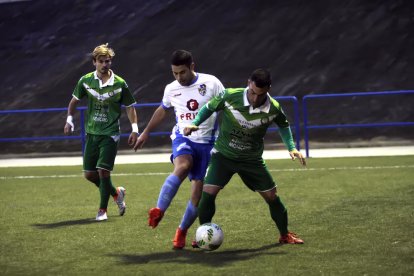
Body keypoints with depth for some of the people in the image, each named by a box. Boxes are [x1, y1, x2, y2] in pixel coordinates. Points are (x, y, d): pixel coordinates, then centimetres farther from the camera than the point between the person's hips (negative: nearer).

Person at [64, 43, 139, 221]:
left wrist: (134, 129, -6)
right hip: (92, 133, 4)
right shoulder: (86, 81, -1)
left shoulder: (119, 84, -8)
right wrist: (69, 120, 2)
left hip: (110, 134, -4)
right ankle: (116, 193, 30)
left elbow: (130, 107, 1)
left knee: (103, 171, -14)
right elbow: (74, 101, 13)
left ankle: (103, 210, 2)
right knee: (89, 174, 5)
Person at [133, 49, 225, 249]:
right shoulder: (171, 89, 6)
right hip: (183, 137, 1)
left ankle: (181, 232, 14)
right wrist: (146, 133, 32)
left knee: (198, 193, -4)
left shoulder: (211, 83, -5)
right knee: (182, 167, -35)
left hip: (207, 141, -1)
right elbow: (162, 110, 25)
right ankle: (159, 211, -40)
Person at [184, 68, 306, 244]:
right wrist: (195, 123, -18)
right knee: (208, 192, -17)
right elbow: (209, 107, -3)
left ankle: (285, 235, 25)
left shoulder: (273, 108, -17)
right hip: (223, 155, -1)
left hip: (252, 159, 2)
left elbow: (283, 125, 7)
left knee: (271, 196, 3)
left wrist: (291, 148, -4)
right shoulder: (230, 96, -22)